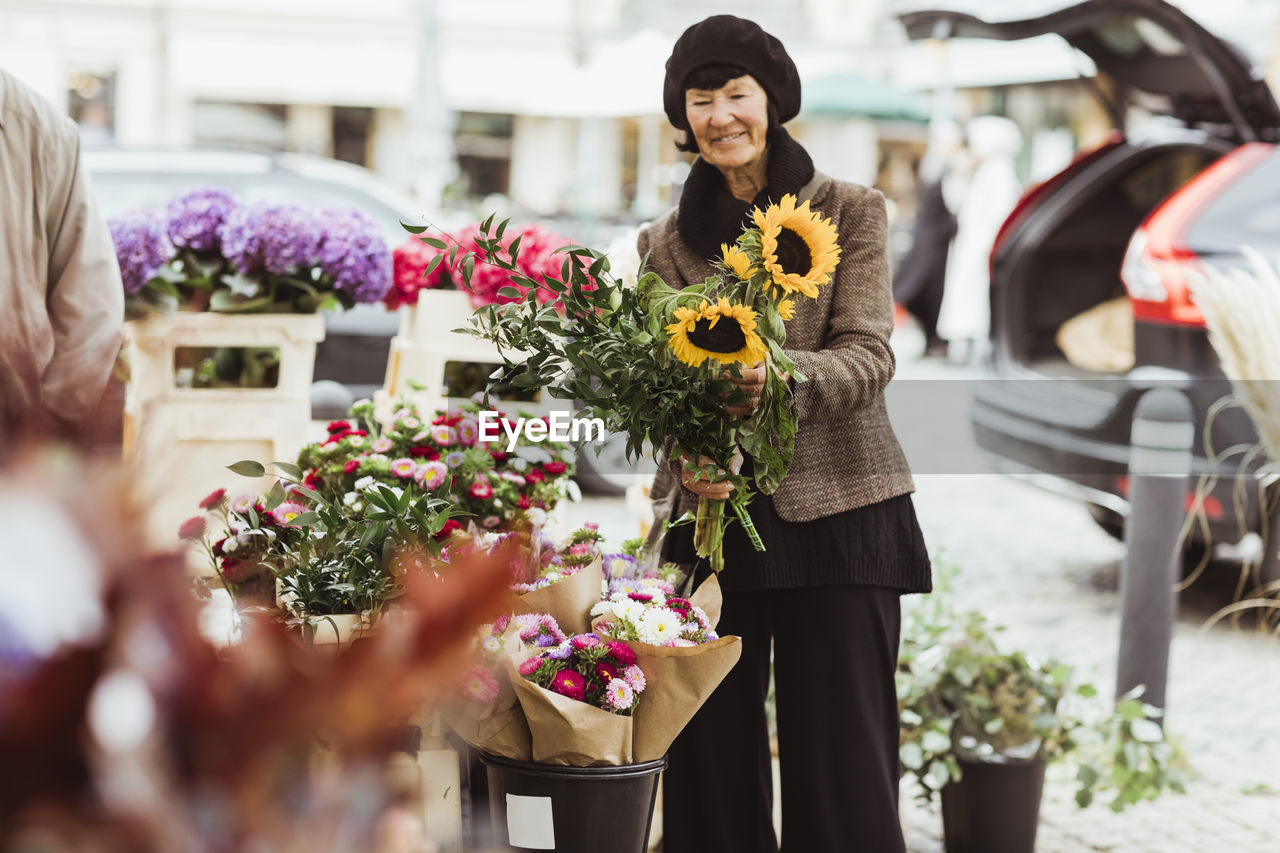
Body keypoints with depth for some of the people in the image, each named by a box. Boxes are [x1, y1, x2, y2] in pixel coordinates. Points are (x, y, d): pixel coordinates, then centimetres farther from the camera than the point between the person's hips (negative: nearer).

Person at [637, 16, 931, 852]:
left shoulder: (851, 214, 2)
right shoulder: (667, 242, 10)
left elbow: (869, 358, -9)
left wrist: (781, 375, -30)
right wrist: (684, 462, -18)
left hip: (836, 510, -2)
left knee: (841, 757, -3)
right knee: (712, 748, 1)